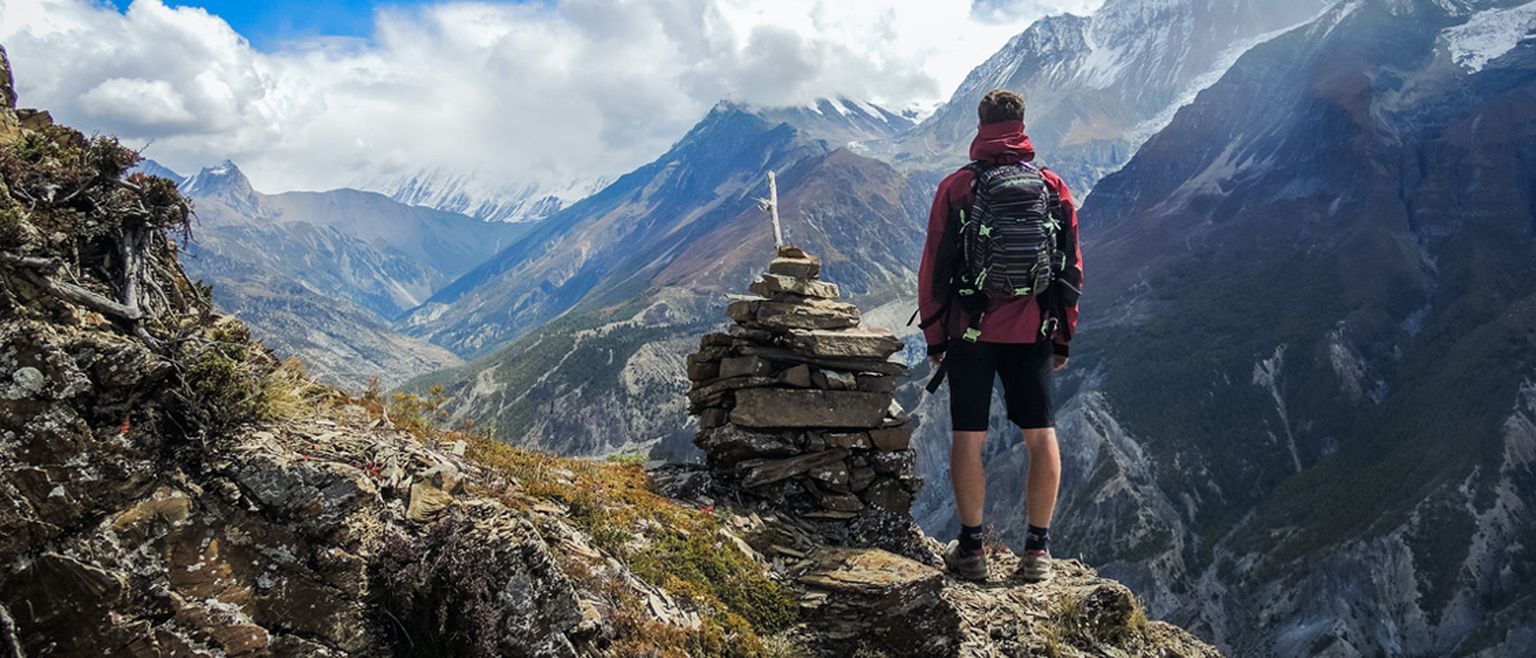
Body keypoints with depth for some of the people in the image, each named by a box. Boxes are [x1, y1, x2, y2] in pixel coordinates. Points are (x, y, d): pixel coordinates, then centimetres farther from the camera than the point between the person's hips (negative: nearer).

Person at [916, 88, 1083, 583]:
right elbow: (1072, 268, 6)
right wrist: (1064, 336, 14)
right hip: (1033, 335, 2)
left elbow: (934, 268, -3)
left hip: (970, 332, -2)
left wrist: (934, 336, 6)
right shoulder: (1054, 188, 3)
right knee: (1041, 436, 9)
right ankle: (1038, 549, 12)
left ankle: (971, 547, 10)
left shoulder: (957, 187, -4)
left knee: (969, 438, 5)